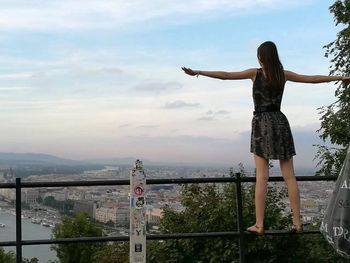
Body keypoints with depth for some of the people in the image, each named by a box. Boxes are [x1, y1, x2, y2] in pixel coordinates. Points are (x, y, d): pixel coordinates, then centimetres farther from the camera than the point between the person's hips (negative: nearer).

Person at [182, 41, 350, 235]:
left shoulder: (255, 73, 0)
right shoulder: (284, 75, 8)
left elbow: (225, 75, -5)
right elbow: (313, 79, 16)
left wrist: (198, 72, -3)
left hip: (262, 123, -3)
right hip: (280, 122, 3)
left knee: (262, 176, -6)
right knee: (289, 176, 4)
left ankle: (259, 224, -6)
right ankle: (297, 222, 6)